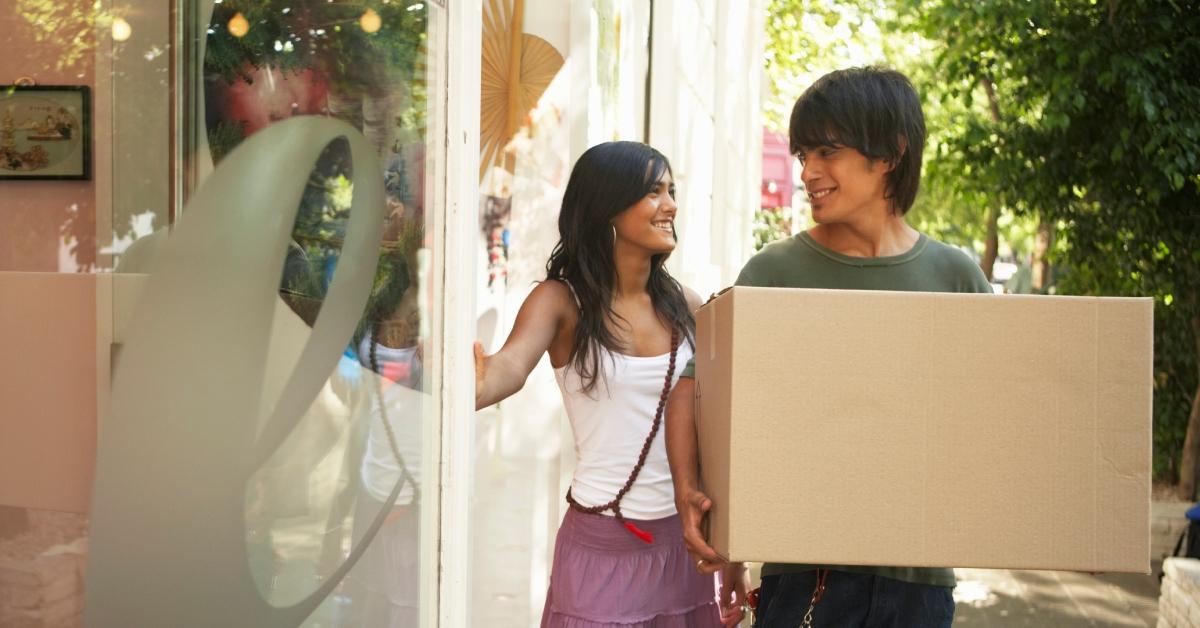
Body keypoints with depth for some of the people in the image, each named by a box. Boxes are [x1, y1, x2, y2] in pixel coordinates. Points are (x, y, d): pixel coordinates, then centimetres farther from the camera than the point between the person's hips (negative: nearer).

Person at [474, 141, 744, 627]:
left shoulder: (684, 305, 3)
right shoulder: (561, 300, -7)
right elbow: (512, 363, -26)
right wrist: (474, 389, -50)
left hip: (683, 541, 4)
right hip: (601, 545, -3)